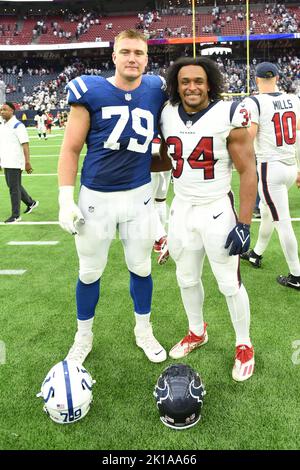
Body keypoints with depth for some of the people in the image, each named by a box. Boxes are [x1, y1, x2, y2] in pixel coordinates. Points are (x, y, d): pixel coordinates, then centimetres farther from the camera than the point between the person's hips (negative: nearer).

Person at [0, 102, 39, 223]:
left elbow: (25, 144, -16)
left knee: (14, 188, -3)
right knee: (14, 186, 17)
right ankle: (31, 203, 36)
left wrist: (27, 162, -21)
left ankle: (15, 216, 6)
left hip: (15, 163, -8)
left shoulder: (17, 126, -12)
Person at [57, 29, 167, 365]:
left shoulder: (157, 90, 0)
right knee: (90, 272, 12)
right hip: (96, 197, -2)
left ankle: (143, 331, 37)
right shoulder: (90, 91, -8)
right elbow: (71, 149, -5)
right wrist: (66, 199, -10)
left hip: (139, 195, 2)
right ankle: (83, 336, 34)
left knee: (140, 267, 15)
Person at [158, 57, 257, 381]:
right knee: (186, 278, 17)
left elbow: (248, 172, -12)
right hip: (182, 209, 5)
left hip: (217, 211, -5)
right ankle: (197, 332, 41)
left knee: (230, 283, 5)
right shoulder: (167, 116, 1)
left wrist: (244, 224, -16)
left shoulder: (228, 117, -14)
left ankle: (244, 346, 28)